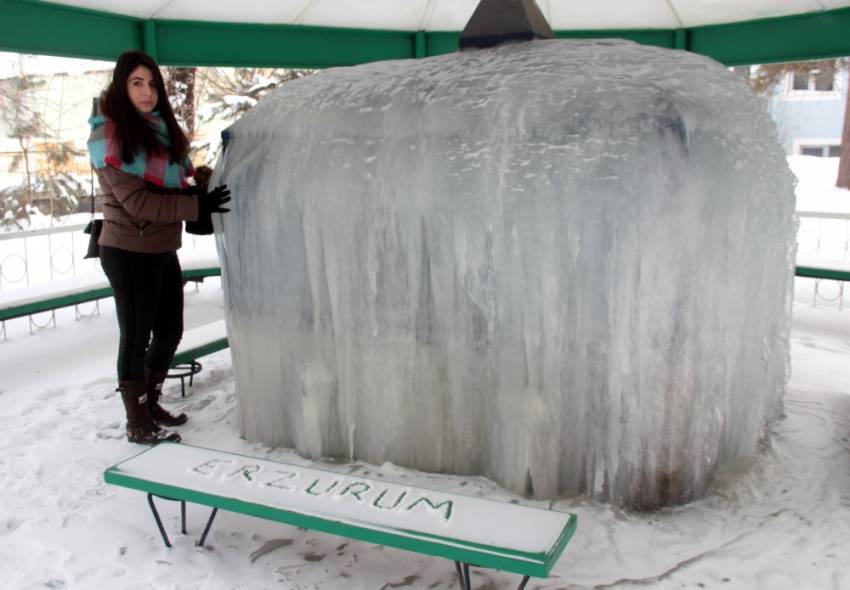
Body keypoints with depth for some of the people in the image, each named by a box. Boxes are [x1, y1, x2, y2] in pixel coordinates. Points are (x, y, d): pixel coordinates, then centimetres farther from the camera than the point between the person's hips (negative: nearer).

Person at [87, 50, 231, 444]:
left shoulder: (159, 128, 8)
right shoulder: (110, 137, -14)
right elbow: (138, 202, -20)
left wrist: (201, 190, -6)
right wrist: (197, 205, -22)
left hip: (163, 250, 8)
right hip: (129, 253, -7)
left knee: (170, 331, 17)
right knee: (136, 338, 4)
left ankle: (151, 404, 36)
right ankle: (137, 423, 20)